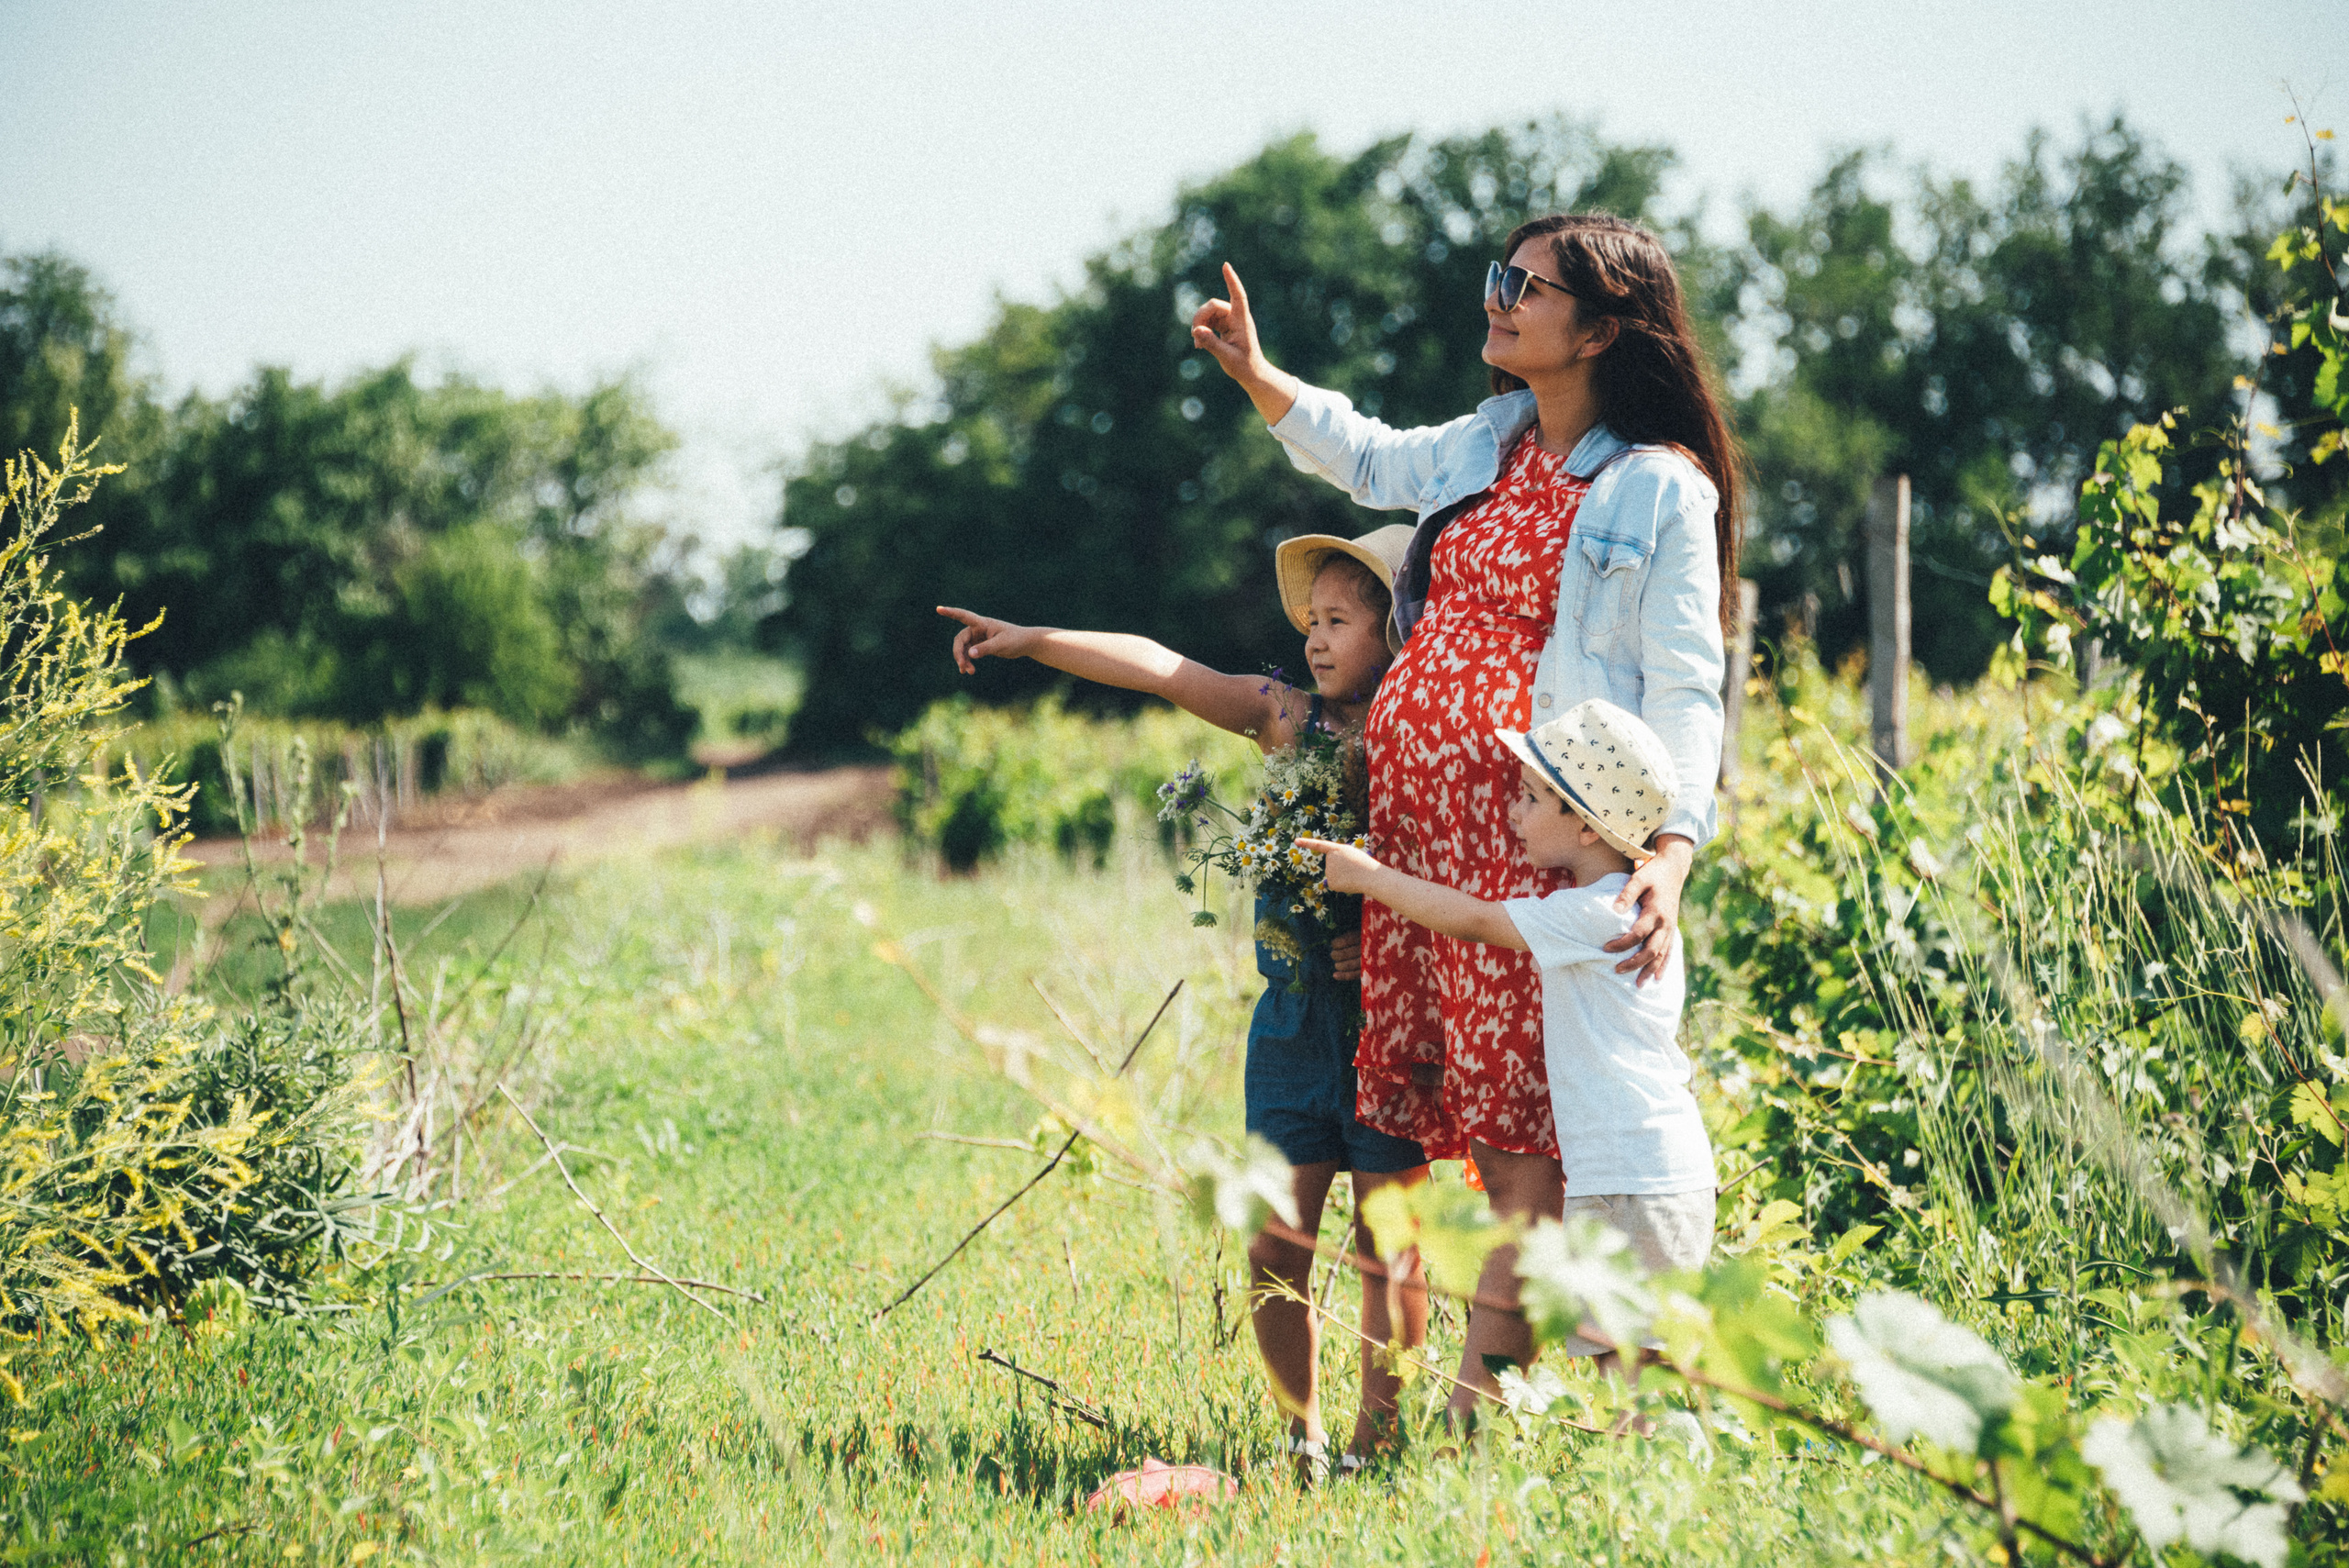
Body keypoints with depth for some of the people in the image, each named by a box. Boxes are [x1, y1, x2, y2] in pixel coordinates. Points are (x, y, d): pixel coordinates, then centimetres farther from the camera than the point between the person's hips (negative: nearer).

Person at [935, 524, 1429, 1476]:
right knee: (1276, 1246, 3)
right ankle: (1301, 1440, 14)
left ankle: (1374, 1444, 11)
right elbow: (1159, 669, 4)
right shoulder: (1288, 718, 7)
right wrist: (1033, 641, -3)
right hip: (1291, 1014, 4)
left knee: (1387, 1249, 3)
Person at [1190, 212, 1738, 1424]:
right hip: (1408, 800, 7)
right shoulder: (1487, 444, 17)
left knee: (1515, 1104, -6)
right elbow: (1370, 461, 40)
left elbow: (1684, 690, -11)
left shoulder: (1661, 489, -5)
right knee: (1477, 1094, 6)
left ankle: (1482, 1389, -1)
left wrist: (1671, 853, -23)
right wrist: (1258, 377, 34)